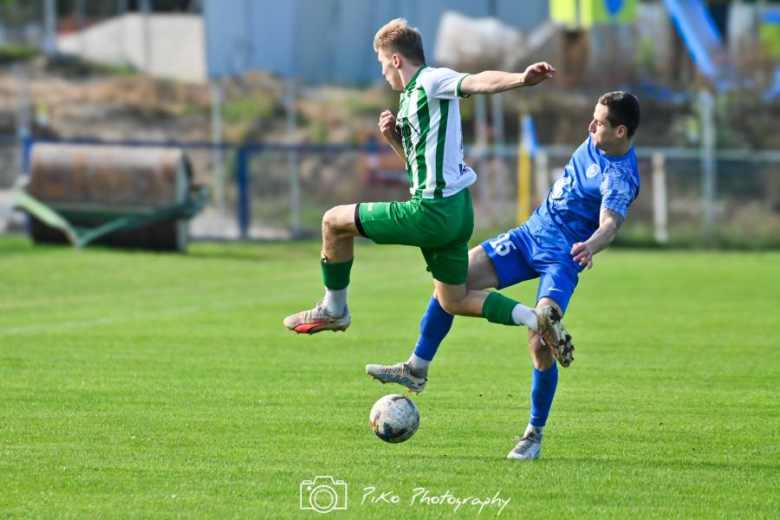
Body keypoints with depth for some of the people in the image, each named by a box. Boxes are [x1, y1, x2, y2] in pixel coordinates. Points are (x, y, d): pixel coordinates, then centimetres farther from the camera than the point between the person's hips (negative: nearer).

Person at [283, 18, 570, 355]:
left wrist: (521, 79, -47)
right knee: (453, 302, 18)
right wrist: (394, 138, 11)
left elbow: (478, 82, -28)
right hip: (457, 212, 11)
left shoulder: (431, 81, -9)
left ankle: (334, 310, 15)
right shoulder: (412, 98, 21)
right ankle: (538, 319, 5)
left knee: (334, 221, 3)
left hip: (433, 212, -10)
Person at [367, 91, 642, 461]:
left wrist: (591, 246, -57)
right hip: (531, 232, 8)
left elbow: (611, 222, -37)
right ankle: (417, 369, 9)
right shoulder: (597, 140, 2)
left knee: (540, 345, -19)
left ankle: (535, 434, 2)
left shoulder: (620, 178, -22)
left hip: (562, 257, -8)